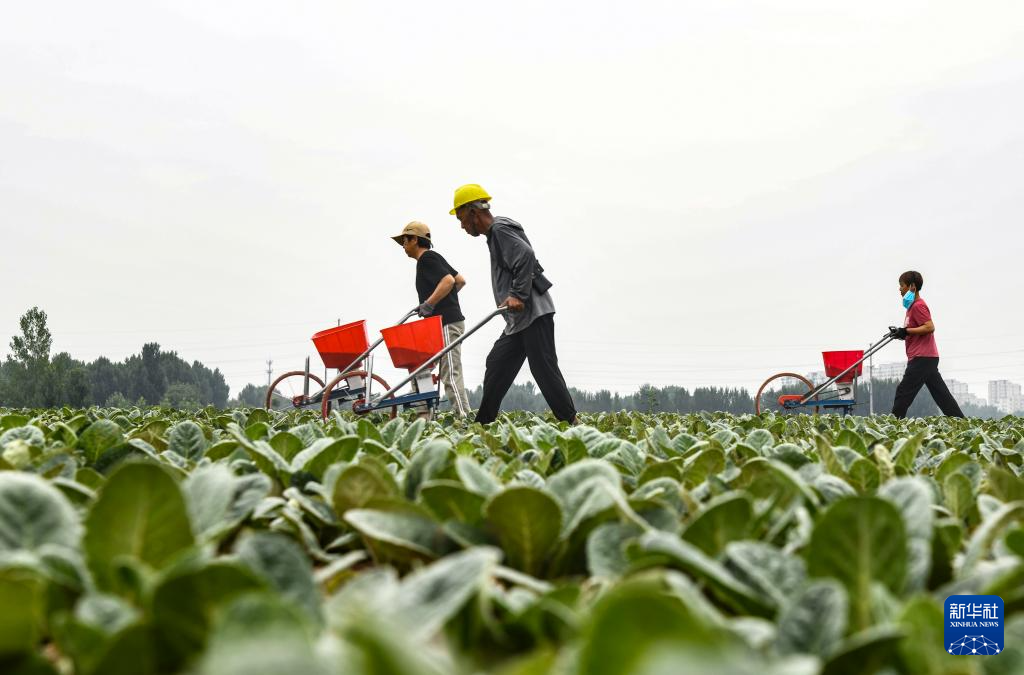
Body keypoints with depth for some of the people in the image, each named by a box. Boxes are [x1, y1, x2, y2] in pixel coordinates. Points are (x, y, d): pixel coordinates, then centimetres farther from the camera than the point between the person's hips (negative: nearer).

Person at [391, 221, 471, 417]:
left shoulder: (427, 259, -9)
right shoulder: (435, 258, 21)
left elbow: (448, 280, -23)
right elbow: (460, 280, 25)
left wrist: (429, 303, -20)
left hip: (447, 323, -10)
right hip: (440, 323, 10)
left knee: (450, 374, -13)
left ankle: (463, 416, -14)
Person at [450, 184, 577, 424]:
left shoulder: (500, 230, -9)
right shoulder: (495, 233, 22)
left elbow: (525, 256, -24)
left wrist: (518, 295, -25)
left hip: (533, 314, -11)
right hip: (519, 319, 11)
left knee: (544, 368, -11)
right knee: (497, 365, 10)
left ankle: (570, 422, -9)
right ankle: (482, 424, 14)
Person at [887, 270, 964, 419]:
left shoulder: (918, 305, -12)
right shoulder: (913, 305, 20)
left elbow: (929, 327, -22)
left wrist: (906, 331, -22)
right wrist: (901, 333, 11)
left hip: (922, 357, -11)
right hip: (927, 357, 11)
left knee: (904, 391, -10)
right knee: (941, 394, 10)